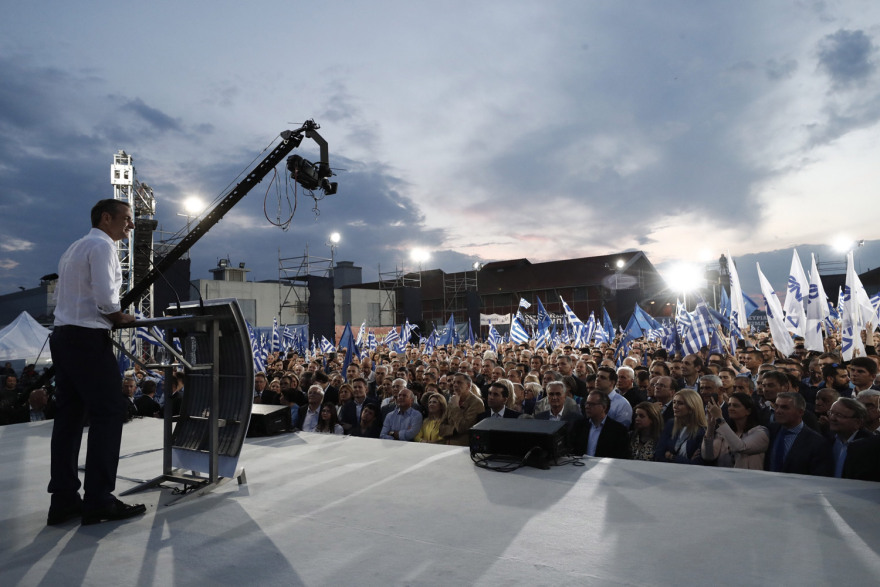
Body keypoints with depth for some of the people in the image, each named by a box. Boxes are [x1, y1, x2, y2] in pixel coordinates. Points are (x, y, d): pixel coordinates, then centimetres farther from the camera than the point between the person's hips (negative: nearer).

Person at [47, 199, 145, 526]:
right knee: (109, 413, -5)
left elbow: (62, 296, 23)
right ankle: (99, 502, -2)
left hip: (63, 336, 10)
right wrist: (120, 318, -3)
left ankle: (64, 501, 14)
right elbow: (105, 296, -21)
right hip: (88, 339, -10)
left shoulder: (75, 248, 22)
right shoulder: (102, 245, -8)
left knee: (69, 416, 9)